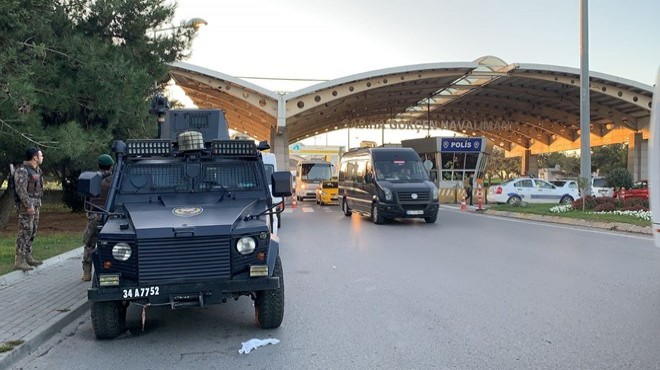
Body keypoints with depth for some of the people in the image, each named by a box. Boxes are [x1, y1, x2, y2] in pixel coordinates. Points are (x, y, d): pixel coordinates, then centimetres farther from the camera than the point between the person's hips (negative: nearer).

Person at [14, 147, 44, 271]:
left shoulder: (37, 170, 15)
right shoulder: (22, 170, -14)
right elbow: (21, 190, -20)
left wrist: (38, 203, 16)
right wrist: (28, 205, -23)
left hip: (36, 204, 9)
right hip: (26, 205, -9)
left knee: (33, 232, 13)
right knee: (25, 232, -10)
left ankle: (28, 256, 22)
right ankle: (19, 261, -7)